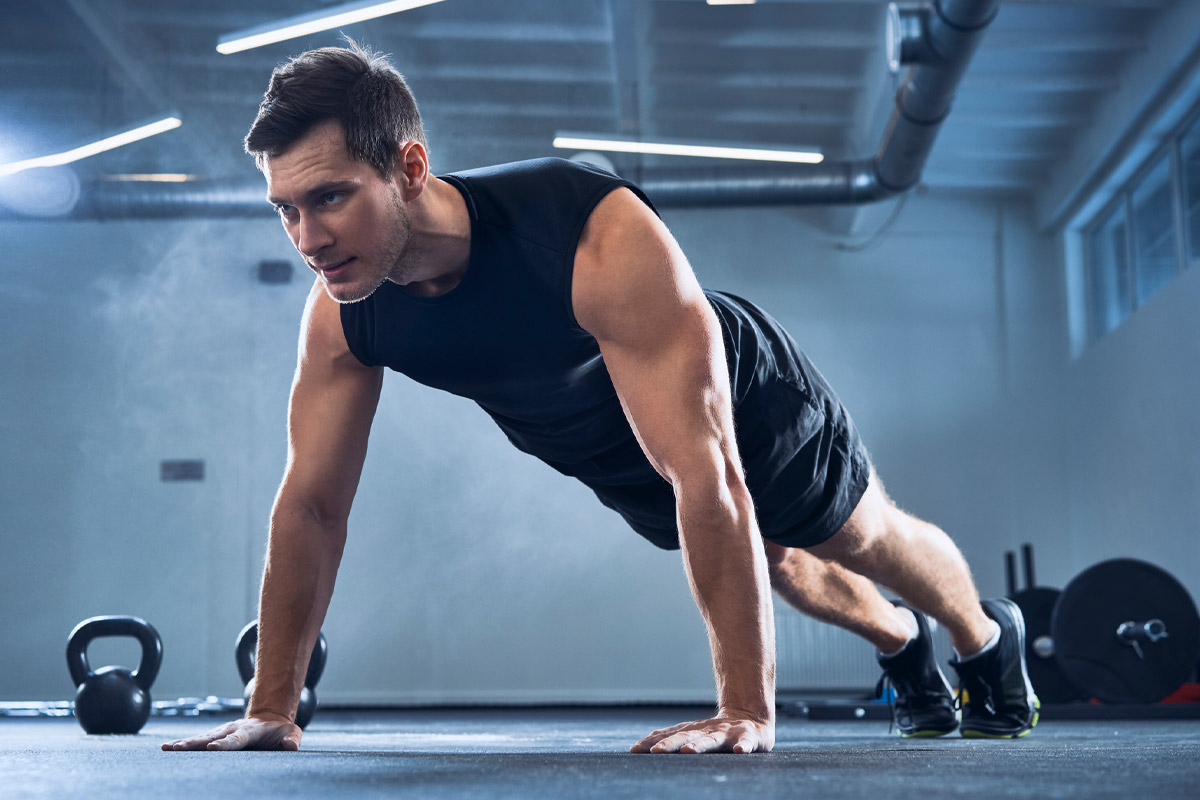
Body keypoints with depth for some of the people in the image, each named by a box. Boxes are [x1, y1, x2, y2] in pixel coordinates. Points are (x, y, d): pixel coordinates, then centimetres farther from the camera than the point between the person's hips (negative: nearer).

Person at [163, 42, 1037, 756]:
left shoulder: (602, 241, -47)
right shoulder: (340, 317, -29)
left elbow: (708, 477, -48)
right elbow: (312, 506, -19)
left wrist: (746, 710, -48)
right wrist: (271, 707, -18)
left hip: (751, 405, -5)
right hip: (624, 472, 5)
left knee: (868, 540, 21)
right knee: (781, 568, 29)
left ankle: (989, 637, 55)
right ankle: (902, 644, 61)